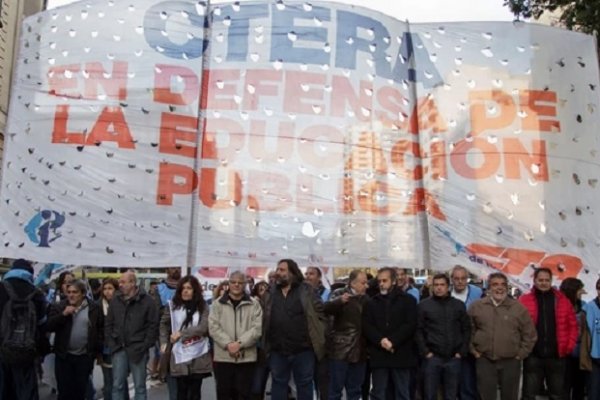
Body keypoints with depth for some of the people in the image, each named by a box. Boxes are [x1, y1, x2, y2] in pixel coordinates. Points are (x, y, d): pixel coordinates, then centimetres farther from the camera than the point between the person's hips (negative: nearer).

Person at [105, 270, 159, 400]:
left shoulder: (147, 301, -7)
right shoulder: (115, 300, 6)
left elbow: (153, 326, -7)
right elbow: (108, 324, 11)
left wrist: (144, 347, -11)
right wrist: (111, 345, 2)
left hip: (138, 350, -4)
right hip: (119, 349, 4)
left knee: (139, 386, 7)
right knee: (117, 385, 9)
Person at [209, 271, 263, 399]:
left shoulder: (254, 304, 3)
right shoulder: (218, 304, 6)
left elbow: (257, 328, -4)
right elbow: (213, 327, -2)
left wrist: (240, 343, -15)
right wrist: (228, 344, -14)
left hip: (246, 357, -1)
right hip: (223, 357, 1)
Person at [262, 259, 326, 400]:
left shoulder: (306, 290, -4)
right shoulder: (270, 293, 5)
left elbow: (320, 312, -2)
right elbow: (264, 319, 11)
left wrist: (317, 338, -5)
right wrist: (265, 344, 4)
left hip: (303, 350, -3)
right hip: (277, 351, 3)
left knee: (304, 385, 10)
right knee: (278, 385, 13)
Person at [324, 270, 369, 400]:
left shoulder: (366, 298, 11)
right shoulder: (340, 294, -6)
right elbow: (327, 309, -22)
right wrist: (340, 301, -41)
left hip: (359, 351, 5)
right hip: (341, 349, -5)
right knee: (336, 388, 1)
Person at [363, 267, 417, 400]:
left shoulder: (408, 300, 4)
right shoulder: (372, 302, 12)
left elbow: (410, 325, -7)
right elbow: (366, 326, 2)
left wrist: (393, 341, -16)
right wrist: (381, 340, -15)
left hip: (401, 355, -2)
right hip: (378, 355, 2)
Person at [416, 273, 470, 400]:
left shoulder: (459, 305, 8)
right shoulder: (423, 305, 1)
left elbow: (466, 329, 9)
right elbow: (419, 331, 0)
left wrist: (462, 352, 1)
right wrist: (425, 352, -8)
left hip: (453, 358, 2)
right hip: (432, 357, -2)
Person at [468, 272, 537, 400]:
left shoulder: (518, 307, 0)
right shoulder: (476, 306, 0)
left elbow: (529, 334, 5)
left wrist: (521, 353, 2)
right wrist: (473, 350, 4)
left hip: (510, 362, 1)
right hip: (484, 361, 0)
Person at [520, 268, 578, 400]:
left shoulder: (562, 300, 5)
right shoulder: (524, 300, -3)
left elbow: (572, 325, 8)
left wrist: (570, 346, -1)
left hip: (557, 356, 2)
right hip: (533, 355, -2)